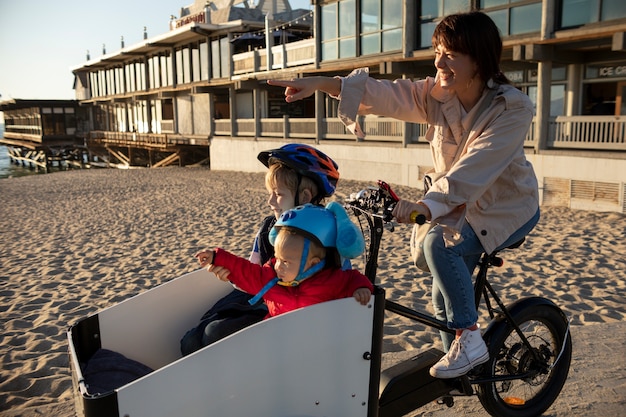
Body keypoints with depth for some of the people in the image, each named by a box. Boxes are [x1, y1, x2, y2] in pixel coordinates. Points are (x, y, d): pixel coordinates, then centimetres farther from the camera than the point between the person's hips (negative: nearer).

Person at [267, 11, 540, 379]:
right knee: (445, 296, 7)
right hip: (463, 205, 6)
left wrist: (424, 205, -50)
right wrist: (321, 83, -28)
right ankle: (459, 368, 30)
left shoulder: (512, 109, -25)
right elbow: (384, 93, -17)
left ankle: (470, 340, -14)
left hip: (509, 208, -6)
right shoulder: (437, 95, -9)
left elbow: (474, 168, -38)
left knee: (440, 244, -31)